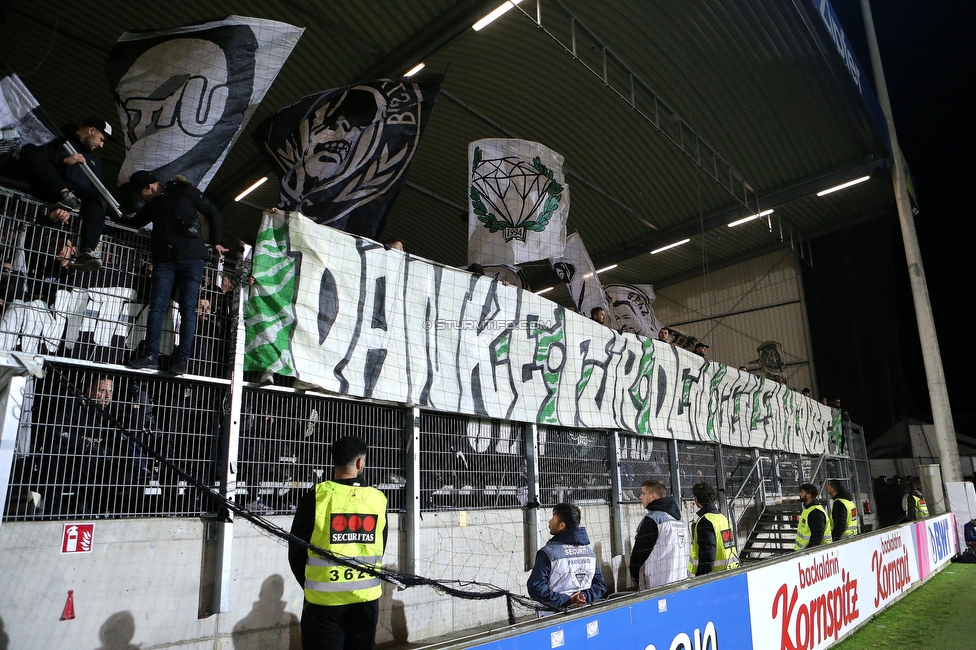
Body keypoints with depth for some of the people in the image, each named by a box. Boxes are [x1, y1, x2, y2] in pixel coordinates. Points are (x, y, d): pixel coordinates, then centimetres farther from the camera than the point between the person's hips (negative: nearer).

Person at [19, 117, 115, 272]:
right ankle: (65, 196, -38)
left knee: (96, 203, -34)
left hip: (78, 195, 2)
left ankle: (86, 253, -55)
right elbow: (34, 155, 2)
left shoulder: (94, 160, 30)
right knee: (29, 149, -22)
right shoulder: (60, 140, 22)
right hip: (49, 189, -1)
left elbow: (95, 189, 13)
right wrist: (63, 160, -15)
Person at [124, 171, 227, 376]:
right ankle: (151, 356, -12)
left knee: (188, 309, -7)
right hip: (164, 259, 5)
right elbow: (134, 222, 34)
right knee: (157, 306, -9)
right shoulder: (152, 205, 21)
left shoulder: (185, 191, 4)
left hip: (191, 257, -5)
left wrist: (215, 243, 10)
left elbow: (213, 214, 7)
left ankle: (182, 358, -8)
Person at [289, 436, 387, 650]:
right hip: (367, 599, 3)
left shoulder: (316, 497, -10)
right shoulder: (379, 499, -2)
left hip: (324, 600, -2)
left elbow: (296, 552, -2)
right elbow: (379, 551, 8)